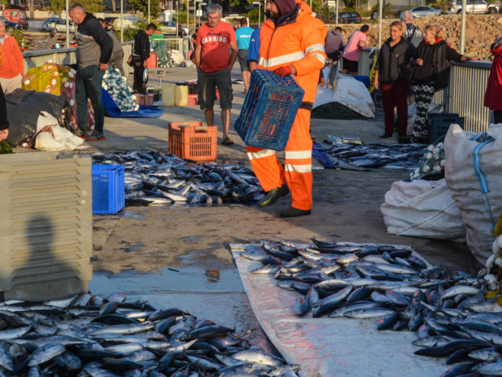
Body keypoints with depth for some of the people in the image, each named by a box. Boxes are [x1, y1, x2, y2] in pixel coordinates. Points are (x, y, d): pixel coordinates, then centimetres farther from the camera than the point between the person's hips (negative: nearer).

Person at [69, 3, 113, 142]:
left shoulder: (92, 25, -18)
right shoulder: (80, 26, 11)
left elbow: (108, 42, -23)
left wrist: (104, 62, -17)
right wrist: (79, 63, 18)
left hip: (92, 69, -10)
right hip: (81, 68, 10)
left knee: (96, 100, -3)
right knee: (80, 99, 13)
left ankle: (99, 132, 4)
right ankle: (81, 131, 20)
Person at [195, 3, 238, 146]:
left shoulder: (227, 29, -1)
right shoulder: (202, 29, 4)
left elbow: (234, 49, 6)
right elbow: (198, 50, 12)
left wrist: (230, 67, -3)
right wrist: (198, 69, 6)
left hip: (222, 71, -2)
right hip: (205, 72, 3)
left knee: (226, 104, -10)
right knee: (206, 104, 8)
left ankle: (225, 135, -12)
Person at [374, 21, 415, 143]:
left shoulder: (406, 46, -2)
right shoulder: (385, 45, 12)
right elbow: (379, 63, 16)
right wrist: (376, 78, 14)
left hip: (401, 81, -5)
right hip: (386, 81, 5)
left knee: (401, 107, -8)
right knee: (387, 107, 9)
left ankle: (402, 134, -6)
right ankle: (388, 131, 21)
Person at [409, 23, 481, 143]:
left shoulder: (443, 47, -1)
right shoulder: (422, 45, 15)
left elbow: (457, 57, -1)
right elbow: (413, 61, 23)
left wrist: (470, 58, -14)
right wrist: (416, 61, 1)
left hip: (429, 82, -5)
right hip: (417, 81, 6)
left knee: (422, 110, -11)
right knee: (420, 110, 5)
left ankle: (415, 136, -9)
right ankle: (424, 135, 10)